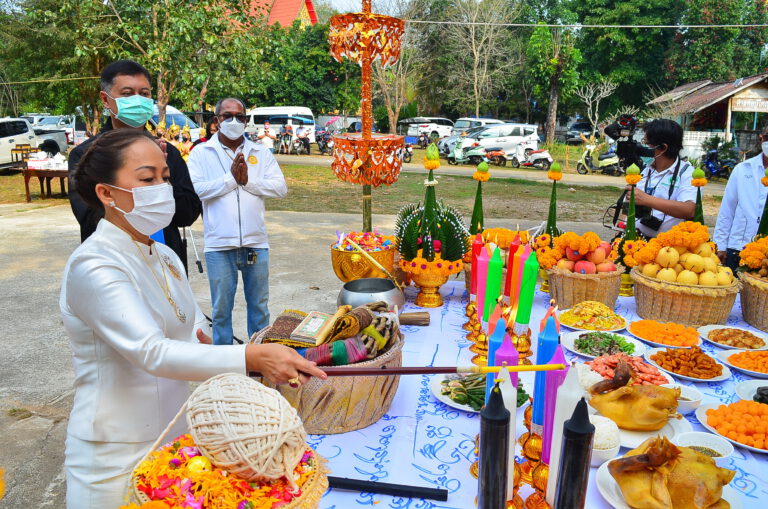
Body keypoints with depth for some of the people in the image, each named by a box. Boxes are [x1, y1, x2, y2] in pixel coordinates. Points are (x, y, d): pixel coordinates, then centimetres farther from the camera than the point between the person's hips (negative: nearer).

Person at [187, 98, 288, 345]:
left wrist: (248, 180, -12)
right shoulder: (201, 153, 4)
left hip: (256, 243, 2)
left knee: (259, 306, 13)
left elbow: (281, 188, -2)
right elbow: (194, 189, -11)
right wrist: (230, 178, -13)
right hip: (219, 244, -1)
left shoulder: (261, 153, 9)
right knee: (221, 308, 9)